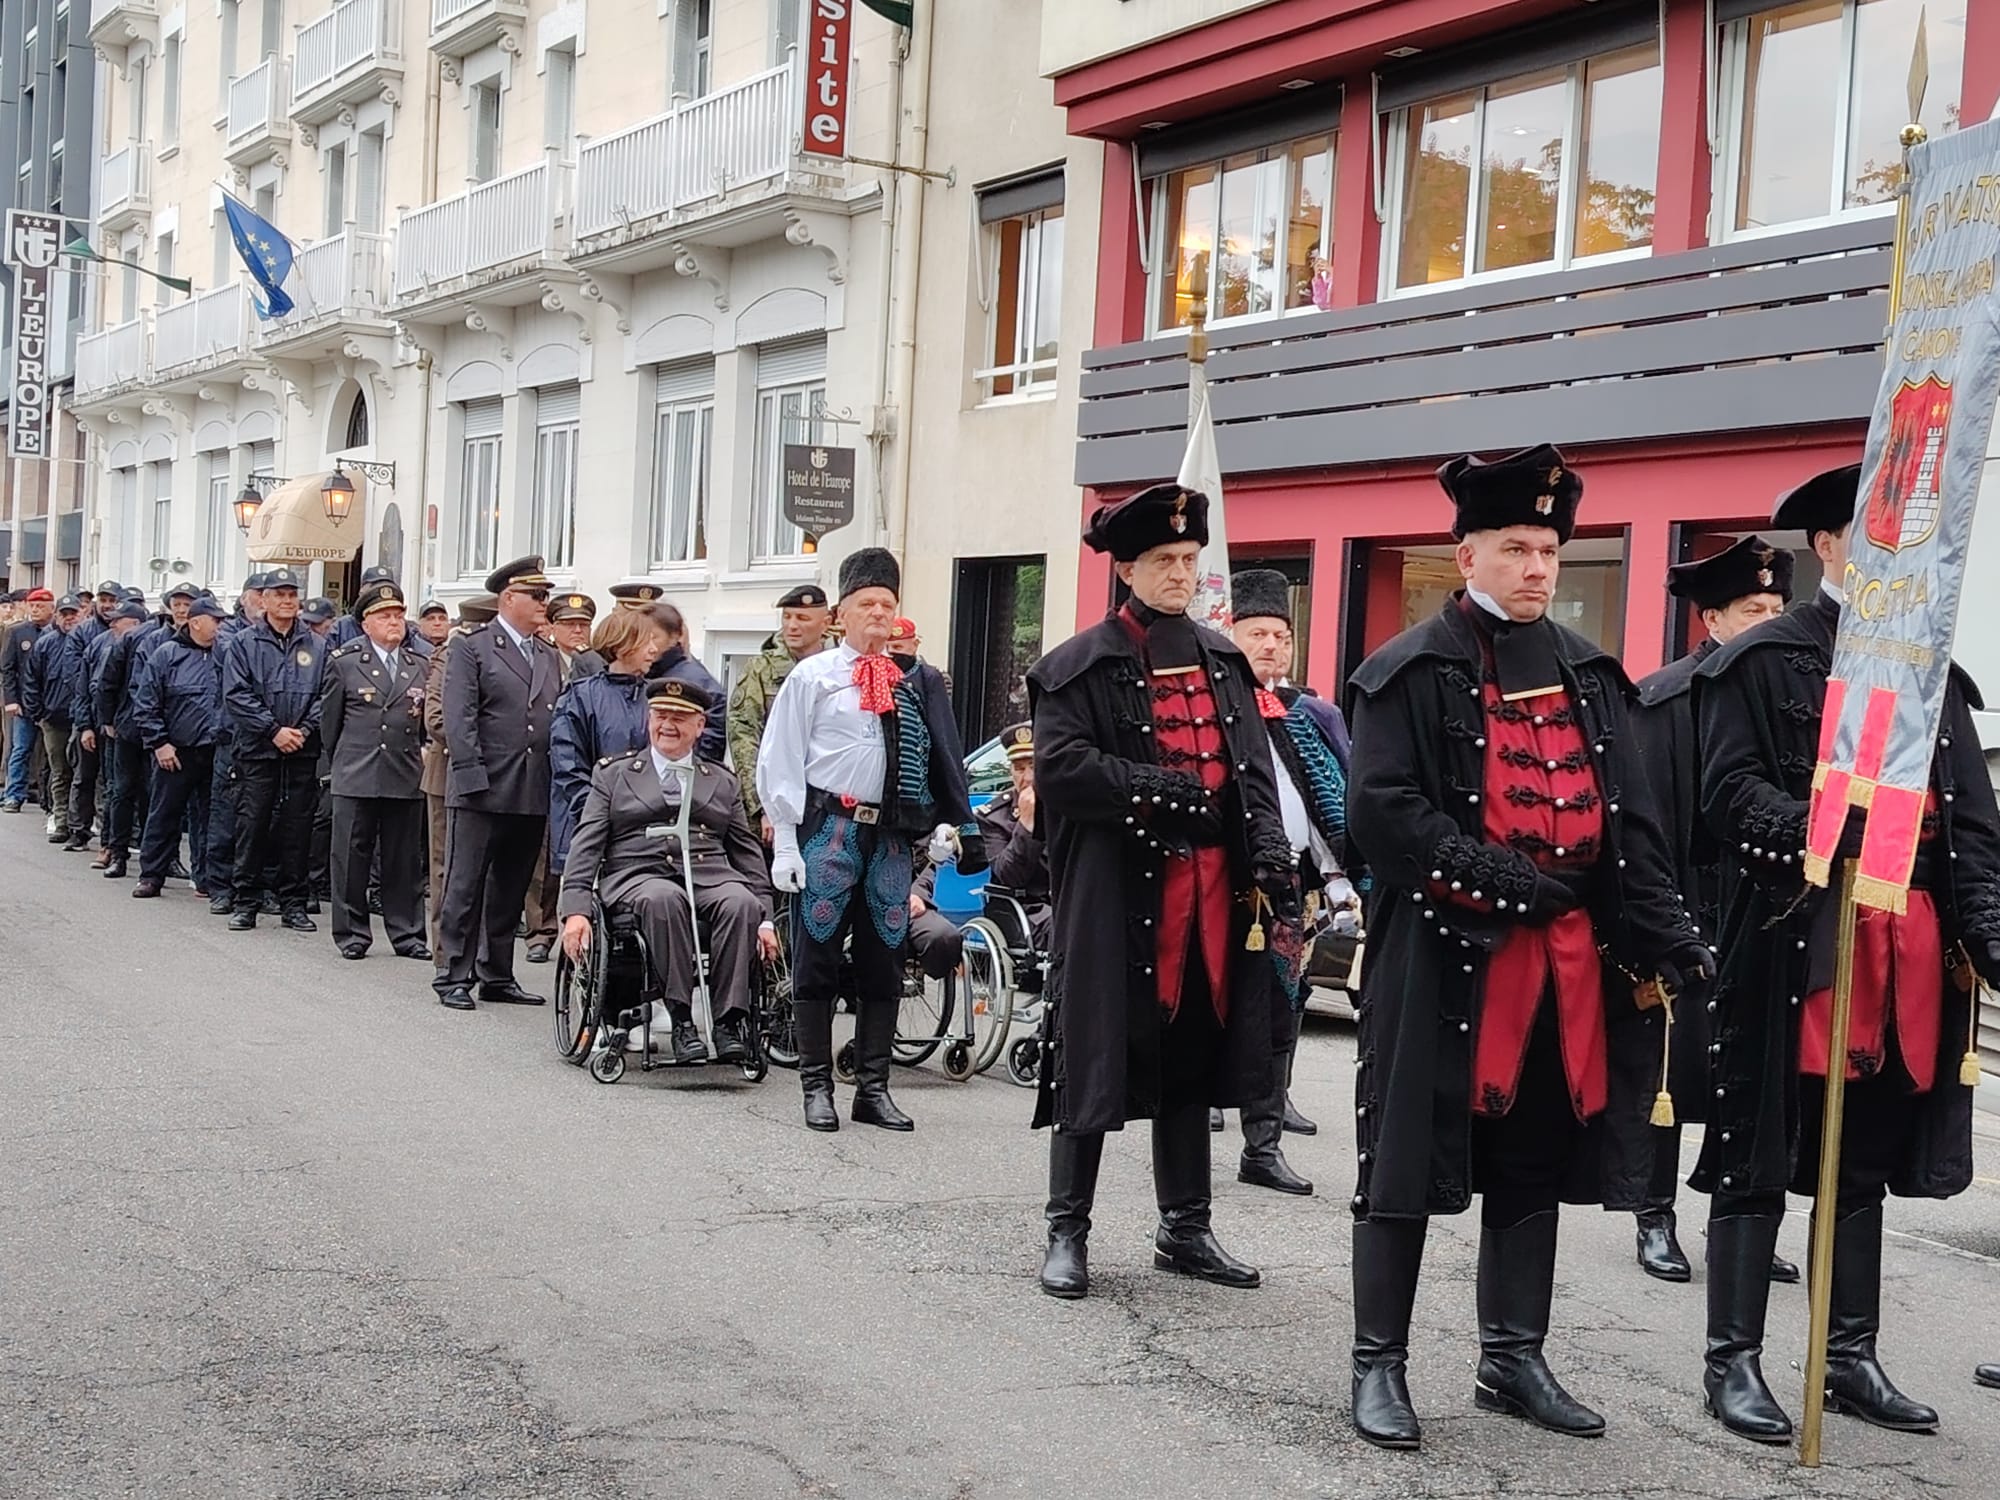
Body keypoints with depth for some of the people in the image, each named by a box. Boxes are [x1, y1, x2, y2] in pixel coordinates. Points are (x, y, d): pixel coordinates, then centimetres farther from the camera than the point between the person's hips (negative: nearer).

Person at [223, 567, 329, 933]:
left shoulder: (316, 646, 10)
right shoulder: (244, 643, 3)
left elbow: (327, 695, 6)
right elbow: (236, 694, -5)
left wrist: (305, 729, -10)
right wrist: (274, 730, -12)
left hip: (303, 752, 2)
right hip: (256, 751, -2)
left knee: (297, 827, 5)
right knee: (252, 825, -1)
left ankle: (294, 903, 12)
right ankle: (245, 902, 7)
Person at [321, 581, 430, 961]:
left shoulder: (420, 666, 11)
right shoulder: (344, 661, 3)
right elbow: (329, 720, 9)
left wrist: (417, 758, 12)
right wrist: (341, 765, 13)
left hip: (406, 779, 3)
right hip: (355, 778, -2)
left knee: (406, 859, 6)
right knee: (352, 856, 1)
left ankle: (406, 933, 13)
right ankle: (352, 934, 10)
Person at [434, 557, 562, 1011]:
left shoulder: (548, 656, 17)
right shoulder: (471, 647, -2)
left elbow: (558, 720, 15)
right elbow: (459, 718, -9)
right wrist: (473, 778, -17)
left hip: (533, 796, 6)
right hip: (482, 791, -6)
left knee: (509, 892, 12)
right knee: (466, 888, -1)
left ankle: (497, 976, 20)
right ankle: (454, 977, 5)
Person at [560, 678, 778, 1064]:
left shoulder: (722, 781, 23)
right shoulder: (613, 773, 17)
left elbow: (748, 851, 19)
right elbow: (586, 844, 8)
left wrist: (765, 919, 7)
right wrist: (575, 910, -7)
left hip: (710, 874, 2)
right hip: (636, 875, -2)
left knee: (741, 902, -33)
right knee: (663, 898, -38)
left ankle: (729, 1021, -33)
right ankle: (681, 1020, -35)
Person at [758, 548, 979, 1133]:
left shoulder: (913, 685, 11)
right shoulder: (812, 676, 1)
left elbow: (939, 761, 14)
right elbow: (780, 762, -1)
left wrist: (945, 821, 0)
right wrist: (785, 844, -7)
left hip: (891, 836, 4)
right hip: (828, 830, -3)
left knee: (884, 962, 7)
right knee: (817, 958, 1)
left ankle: (873, 1088, 16)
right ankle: (817, 1087, 10)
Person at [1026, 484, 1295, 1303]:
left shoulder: (1223, 662, 15)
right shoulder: (1081, 667, -2)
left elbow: (1255, 775, 10)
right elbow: (1060, 767, -14)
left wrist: (1273, 870, -1)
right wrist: (1170, 789, -17)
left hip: (1211, 891, 5)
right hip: (1116, 891, -5)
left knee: (1191, 1058, 12)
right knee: (1098, 1057, 1)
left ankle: (1186, 1229, 23)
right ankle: (1067, 1230, 13)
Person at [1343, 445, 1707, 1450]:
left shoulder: (1587, 674, 13)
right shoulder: (1413, 672, -4)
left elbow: (1630, 821, 11)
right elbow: (1380, 814, -13)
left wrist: (1667, 937, 0)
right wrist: (1501, 877, -19)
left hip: (1565, 954, 6)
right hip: (1443, 951, -6)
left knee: (1535, 1160, 12)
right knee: (1412, 1155, 0)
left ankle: (1513, 1360, 25)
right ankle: (1379, 1364, 11)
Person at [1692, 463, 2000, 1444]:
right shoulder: (1760, 661, -1)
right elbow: (1729, 792, -10)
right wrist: (1829, 828, -26)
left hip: (1908, 940, 6)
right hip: (1793, 936, -5)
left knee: (1866, 1158, 13)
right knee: (1761, 1153, 0)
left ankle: (1851, 1358, 24)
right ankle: (1732, 1361, 9)